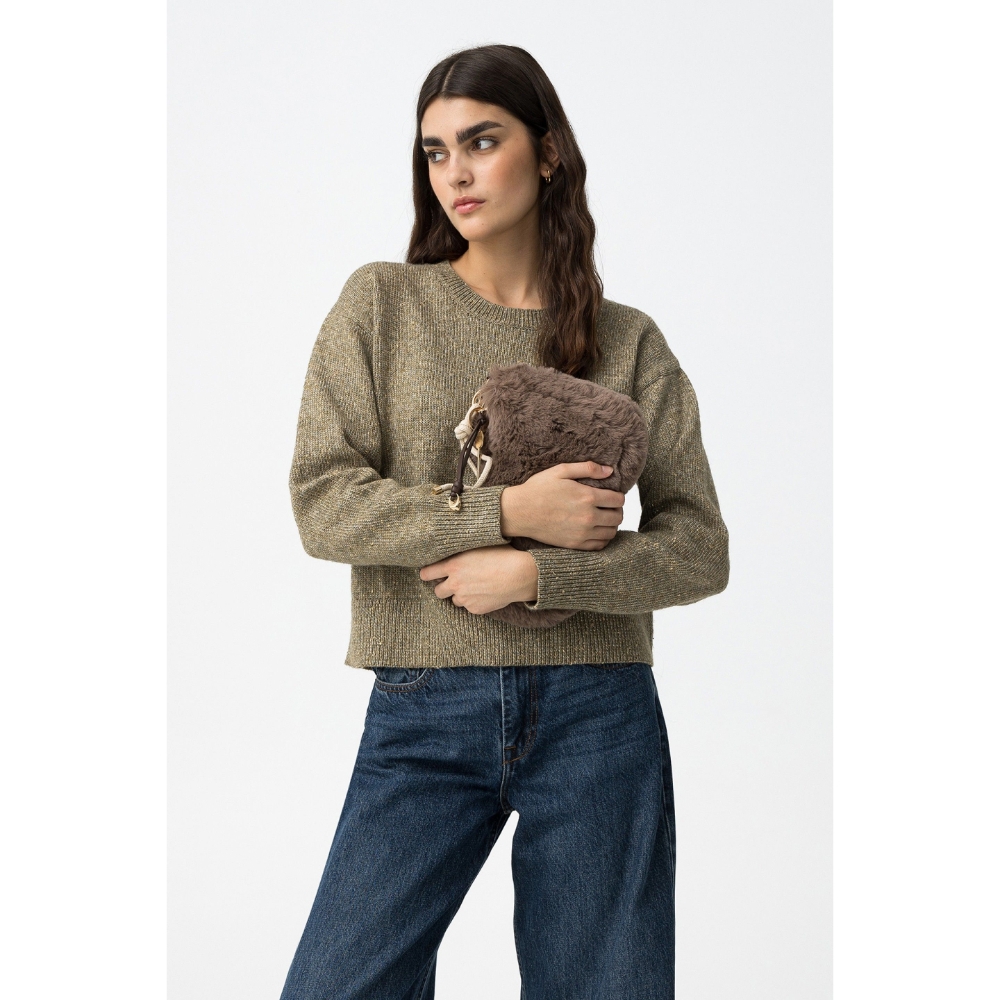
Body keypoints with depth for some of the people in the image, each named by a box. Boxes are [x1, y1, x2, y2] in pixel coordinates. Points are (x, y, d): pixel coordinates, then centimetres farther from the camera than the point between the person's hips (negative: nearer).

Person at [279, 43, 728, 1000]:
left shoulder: (629, 342, 5)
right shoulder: (382, 303, 4)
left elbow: (701, 550, 1)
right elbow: (322, 502, -5)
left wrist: (530, 572, -12)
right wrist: (507, 511, -14)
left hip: (597, 713, 1)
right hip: (423, 713, 0)